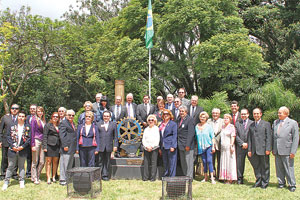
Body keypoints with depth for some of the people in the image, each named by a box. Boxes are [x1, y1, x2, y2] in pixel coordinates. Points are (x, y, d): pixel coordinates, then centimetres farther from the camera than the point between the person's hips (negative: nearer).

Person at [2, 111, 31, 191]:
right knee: (10, 166, 4)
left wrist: (22, 147, -10)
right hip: (12, 150, 0)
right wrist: (12, 146, -8)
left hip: (22, 150, 0)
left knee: (21, 166, 9)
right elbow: (8, 137, 2)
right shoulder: (12, 126, 4)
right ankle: (6, 182, 12)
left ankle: (22, 182, 17)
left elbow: (29, 138, 0)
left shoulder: (27, 127, 4)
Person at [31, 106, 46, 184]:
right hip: (36, 140, -5)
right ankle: (34, 178, 11)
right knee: (35, 161, 2)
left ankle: (37, 176, 20)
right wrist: (33, 144, -11)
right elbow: (32, 132, -6)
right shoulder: (34, 120, -2)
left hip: (43, 142, 5)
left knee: (42, 162, 5)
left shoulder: (44, 120, 14)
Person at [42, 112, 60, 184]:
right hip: (50, 145, -4)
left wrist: (61, 146, 7)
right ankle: (48, 178, 1)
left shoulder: (59, 126, 14)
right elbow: (45, 136, -3)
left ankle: (53, 177, 17)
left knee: (55, 162, 7)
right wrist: (45, 146, -11)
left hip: (57, 146, 4)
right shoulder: (48, 125, 2)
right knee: (48, 162, -1)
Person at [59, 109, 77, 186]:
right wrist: (65, 146, -21)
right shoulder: (63, 123, -7)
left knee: (70, 165, 13)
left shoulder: (73, 123, 20)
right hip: (66, 148, -9)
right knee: (64, 164, -6)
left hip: (72, 148, 9)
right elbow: (62, 136, -14)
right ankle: (62, 179, -1)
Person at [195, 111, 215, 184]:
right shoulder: (197, 126, 8)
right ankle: (205, 177, 15)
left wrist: (213, 147, -6)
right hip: (201, 147, 3)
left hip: (208, 146, -3)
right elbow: (196, 137, 12)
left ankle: (212, 178, -9)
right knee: (204, 161, 6)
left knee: (209, 161, -10)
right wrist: (197, 147, 8)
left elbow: (212, 137, -1)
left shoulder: (208, 126, -1)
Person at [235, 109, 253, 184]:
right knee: (239, 164, 5)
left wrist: (248, 144, -10)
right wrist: (242, 143, -7)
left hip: (250, 146, -2)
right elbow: (236, 136, 5)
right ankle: (240, 179, 14)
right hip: (240, 147, 2)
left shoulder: (252, 123, 3)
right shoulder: (237, 124, 11)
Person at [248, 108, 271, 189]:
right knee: (256, 166, 10)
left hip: (263, 149, -4)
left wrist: (268, 149, -11)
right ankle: (258, 182, 22)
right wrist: (249, 149, 7)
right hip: (254, 150, 4)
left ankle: (264, 183, 13)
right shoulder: (251, 125, 14)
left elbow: (268, 137, -4)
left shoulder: (266, 124, 1)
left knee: (265, 167, 3)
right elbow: (249, 138, 14)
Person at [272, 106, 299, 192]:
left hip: (287, 151, -5)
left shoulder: (293, 123, -4)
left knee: (289, 168, 1)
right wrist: (273, 149, 9)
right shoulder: (275, 122, 11)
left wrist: (293, 151, -12)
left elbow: (296, 138, -6)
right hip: (277, 151, 5)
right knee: (279, 168, 11)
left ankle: (292, 185, 13)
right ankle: (281, 183, 24)